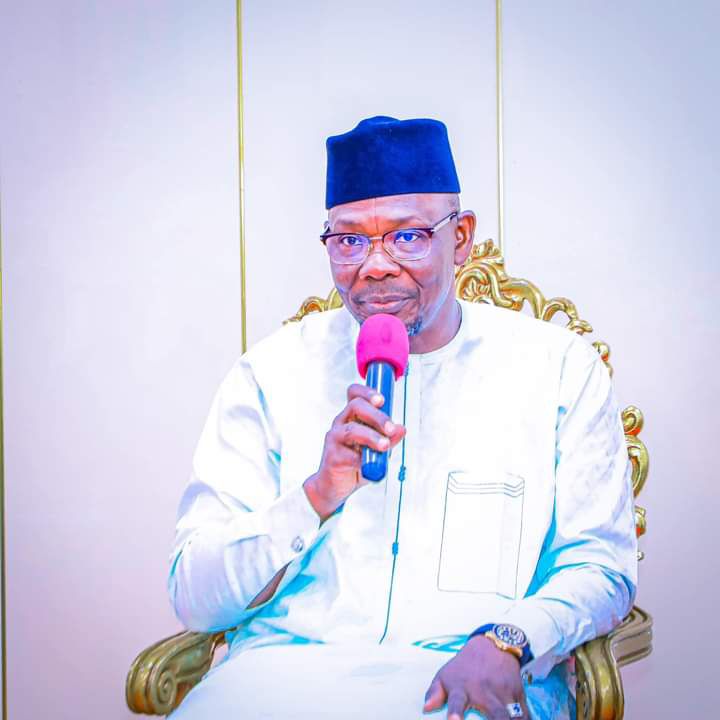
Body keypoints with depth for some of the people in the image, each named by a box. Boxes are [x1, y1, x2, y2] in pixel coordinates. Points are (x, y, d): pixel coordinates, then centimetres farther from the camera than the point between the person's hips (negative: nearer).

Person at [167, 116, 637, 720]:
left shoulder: (561, 368, 10)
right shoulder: (272, 371, 9)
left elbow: (602, 566, 8)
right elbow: (195, 601, 4)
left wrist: (505, 642, -13)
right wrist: (317, 496, -13)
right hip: (288, 665, 1)